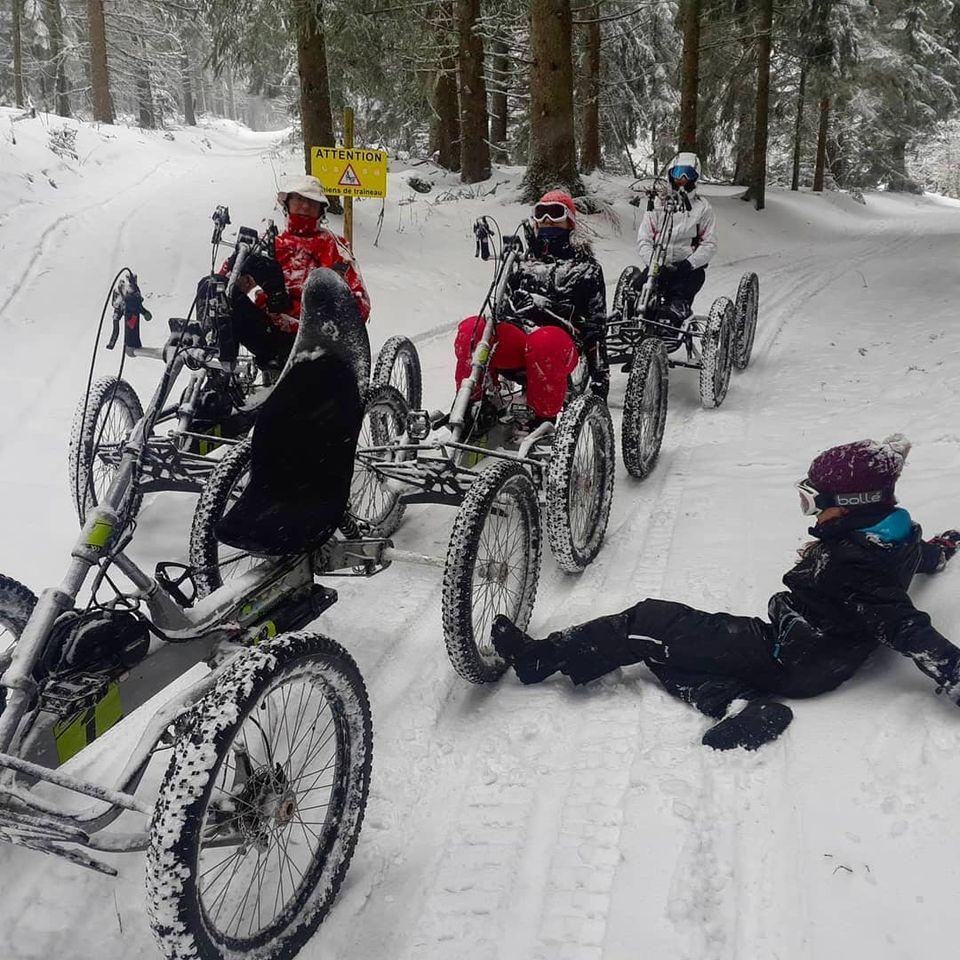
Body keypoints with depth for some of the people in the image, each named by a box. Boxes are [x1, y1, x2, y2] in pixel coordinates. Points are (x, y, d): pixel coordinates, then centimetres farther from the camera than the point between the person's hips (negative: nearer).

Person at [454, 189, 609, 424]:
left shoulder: (585, 266, 22)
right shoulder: (525, 258, 32)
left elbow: (595, 322, 15)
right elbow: (505, 303, 32)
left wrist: (599, 373, 5)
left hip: (561, 342, -3)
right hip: (514, 338, 3)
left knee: (543, 341, -43)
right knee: (469, 329, -31)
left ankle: (545, 419, -29)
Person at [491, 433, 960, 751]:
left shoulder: (852, 562, -25)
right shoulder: (895, 534, 5)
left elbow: (906, 629, -29)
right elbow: (921, 556, 28)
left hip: (787, 661, -10)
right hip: (806, 653, 10)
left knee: (651, 623, -11)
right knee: (666, 646, 4)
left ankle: (543, 657, -7)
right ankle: (740, 703, -13)